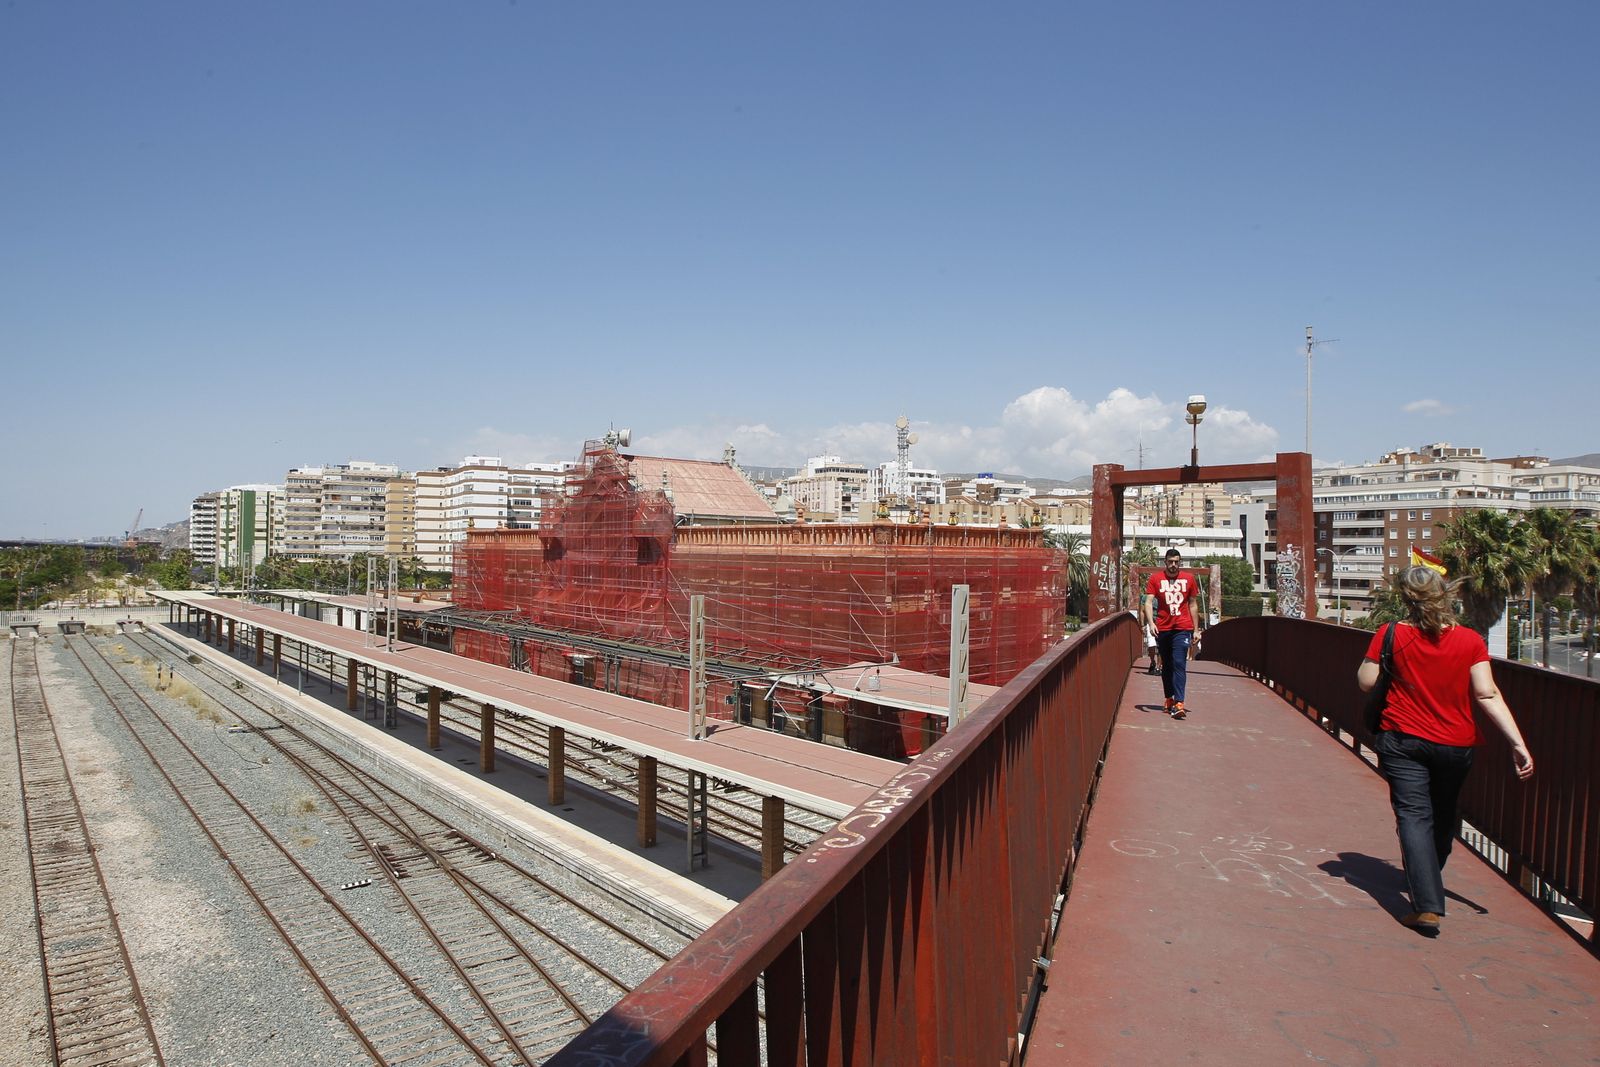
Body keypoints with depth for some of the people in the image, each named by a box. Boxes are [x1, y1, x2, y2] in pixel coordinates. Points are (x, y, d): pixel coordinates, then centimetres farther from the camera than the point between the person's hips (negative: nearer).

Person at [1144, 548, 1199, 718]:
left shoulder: (1189, 578, 7)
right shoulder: (1155, 578, 2)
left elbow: (1192, 604, 13)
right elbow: (1148, 602, -4)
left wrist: (1195, 629, 12)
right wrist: (1151, 622, -20)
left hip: (1183, 628, -1)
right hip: (1163, 628, 1)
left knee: (1179, 664, -12)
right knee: (1166, 665, 11)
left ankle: (1179, 703, -18)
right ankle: (1169, 700, 22)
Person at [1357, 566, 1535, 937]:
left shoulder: (1392, 635, -12)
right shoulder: (1470, 641, -7)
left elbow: (1366, 682, -8)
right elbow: (1487, 695, -12)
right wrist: (1518, 743, -11)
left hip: (1403, 740, -3)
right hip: (1456, 744, 3)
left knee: (1413, 816, -3)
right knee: (1443, 816, 23)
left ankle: (1427, 906, -16)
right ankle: (1427, 881, 45)